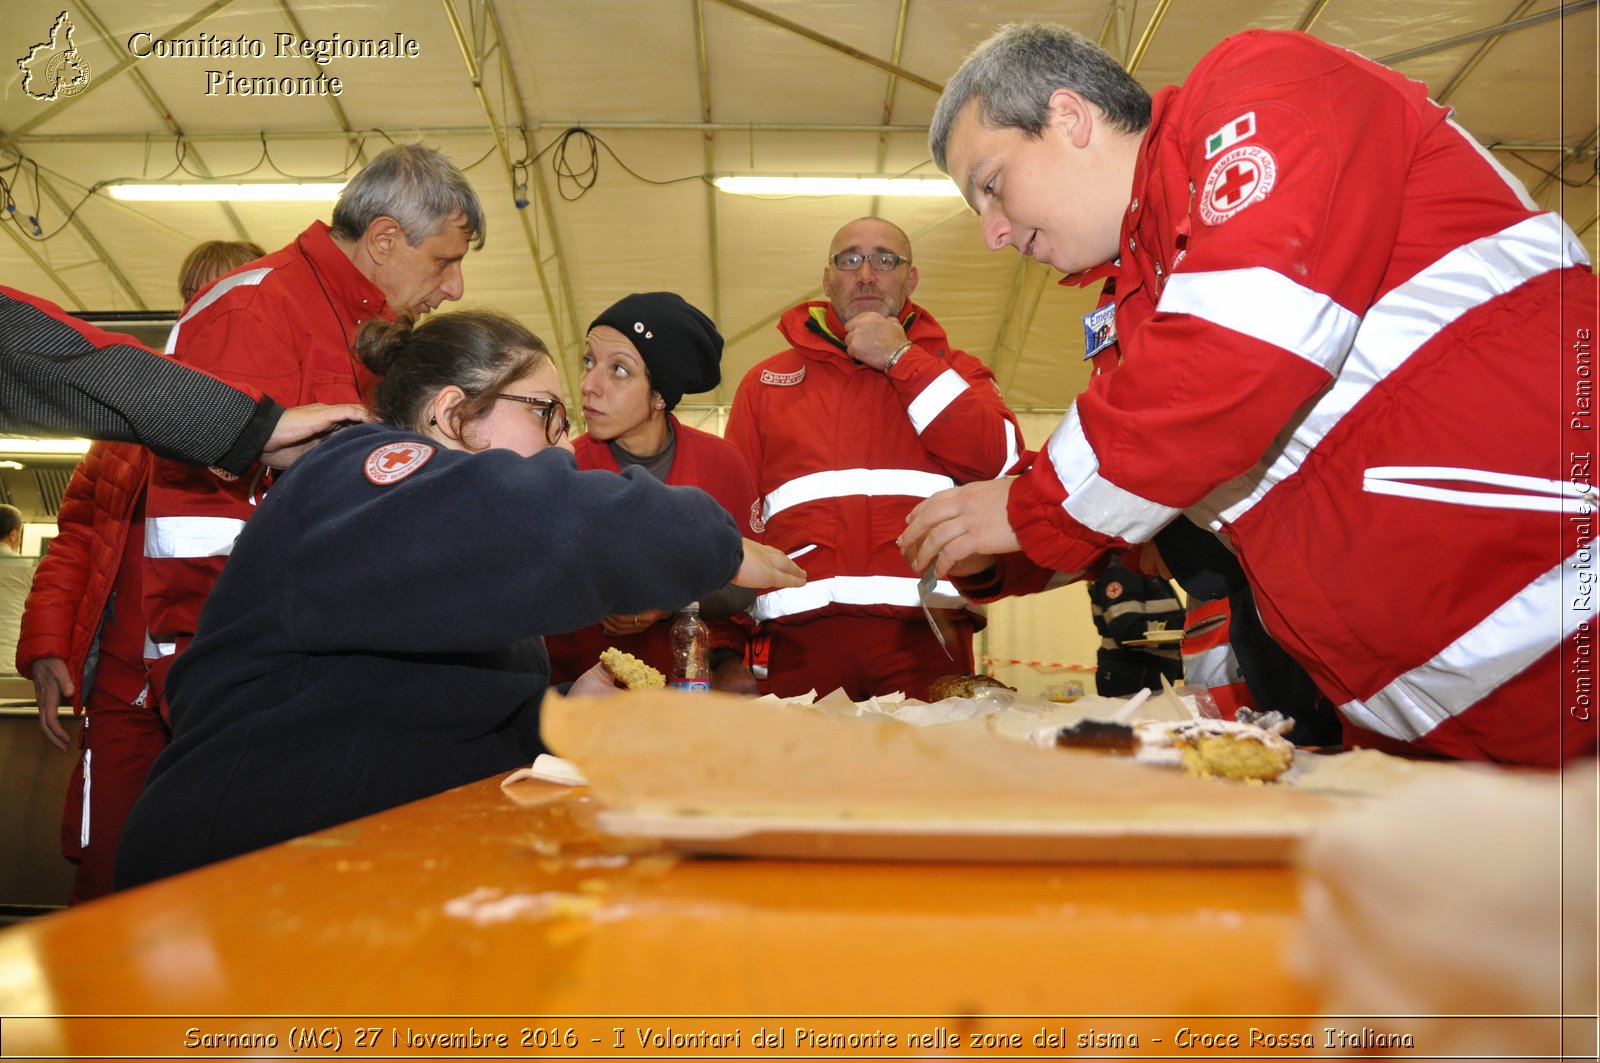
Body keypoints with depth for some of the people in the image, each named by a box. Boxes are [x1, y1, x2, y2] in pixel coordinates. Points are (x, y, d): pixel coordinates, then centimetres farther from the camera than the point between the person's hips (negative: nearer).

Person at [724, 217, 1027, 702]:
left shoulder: (952, 371, 18)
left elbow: (1001, 461, -3)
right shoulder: (766, 382, 18)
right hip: (803, 639, 1)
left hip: (925, 640, 0)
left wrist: (900, 359, 0)